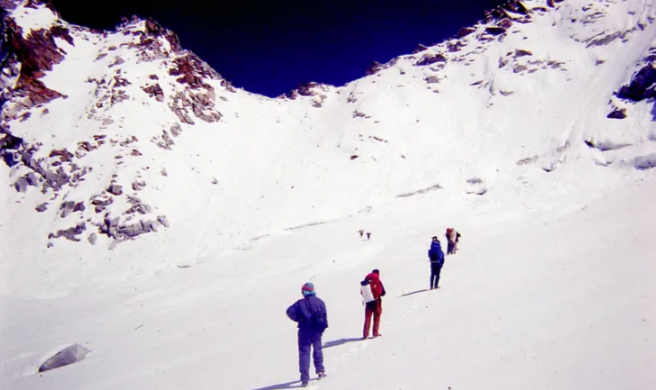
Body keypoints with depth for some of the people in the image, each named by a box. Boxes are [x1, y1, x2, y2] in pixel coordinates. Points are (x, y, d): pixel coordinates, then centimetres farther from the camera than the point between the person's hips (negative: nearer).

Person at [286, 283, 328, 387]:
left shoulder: (301, 303, -5)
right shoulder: (320, 302, 1)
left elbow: (290, 311, -16)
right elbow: (324, 316, -3)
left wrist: (298, 319, -3)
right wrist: (322, 327, 7)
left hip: (305, 330, -2)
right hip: (317, 330, 2)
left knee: (304, 352, 1)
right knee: (317, 349, 23)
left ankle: (305, 378, -6)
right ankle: (320, 370, 28)